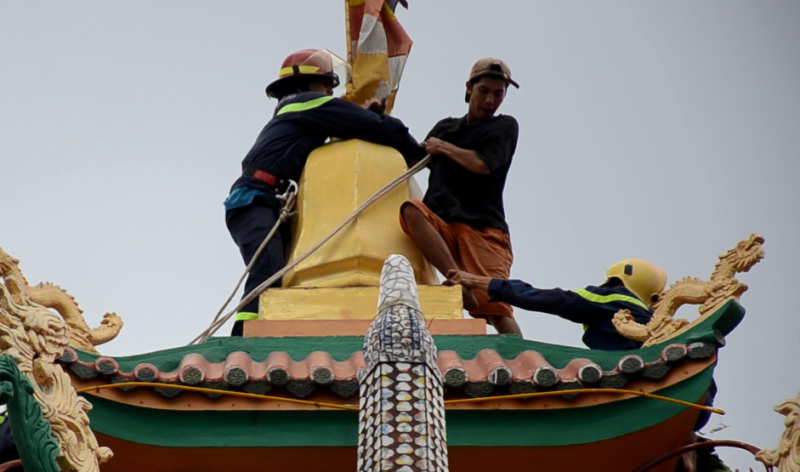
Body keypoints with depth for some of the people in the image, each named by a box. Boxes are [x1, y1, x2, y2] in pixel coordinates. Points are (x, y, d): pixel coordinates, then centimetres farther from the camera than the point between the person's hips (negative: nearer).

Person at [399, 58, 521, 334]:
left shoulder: (505, 127, 12)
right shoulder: (445, 127, 24)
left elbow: (481, 164, -5)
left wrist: (441, 147, 7)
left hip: (483, 228, -3)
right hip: (441, 226, 3)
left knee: (495, 307, -20)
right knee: (411, 210, -32)